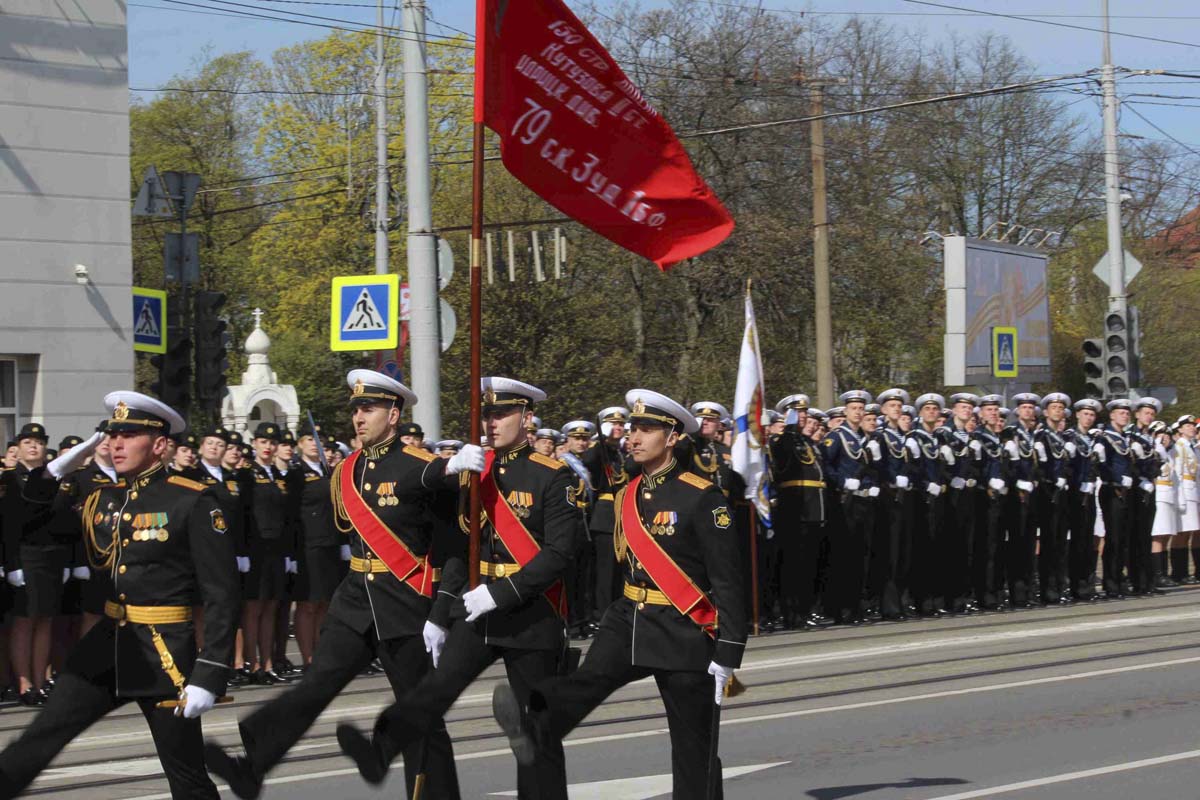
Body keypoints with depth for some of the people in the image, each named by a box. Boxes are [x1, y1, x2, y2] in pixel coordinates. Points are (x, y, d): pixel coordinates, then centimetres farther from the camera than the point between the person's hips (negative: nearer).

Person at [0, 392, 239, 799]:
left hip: (164, 652, -6)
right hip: (108, 643, 6)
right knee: (37, 740, 3)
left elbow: (222, 594, -13)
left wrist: (209, 675, -19)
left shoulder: (192, 502, -11)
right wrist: (51, 474, -2)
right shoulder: (103, 501, 9)